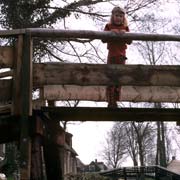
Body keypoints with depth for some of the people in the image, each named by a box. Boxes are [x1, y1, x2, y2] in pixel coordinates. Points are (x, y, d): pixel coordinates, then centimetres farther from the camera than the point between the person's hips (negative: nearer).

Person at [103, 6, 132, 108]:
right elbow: (103, 39, -4)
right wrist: (110, 32, -20)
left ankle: (115, 101, 8)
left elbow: (129, 42, 1)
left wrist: (125, 34, -17)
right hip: (112, 55, -2)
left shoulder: (125, 28, 9)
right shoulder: (109, 26, 5)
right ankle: (110, 102, -2)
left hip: (121, 55, 2)